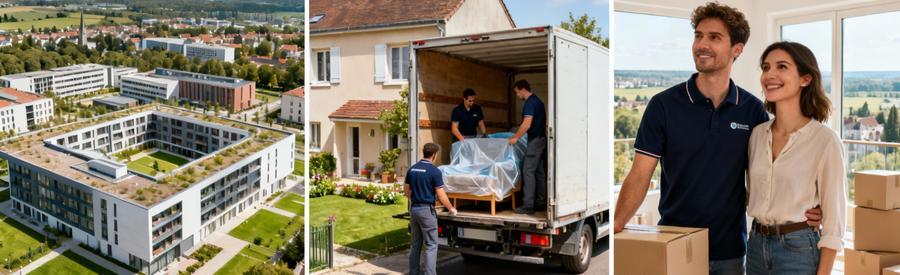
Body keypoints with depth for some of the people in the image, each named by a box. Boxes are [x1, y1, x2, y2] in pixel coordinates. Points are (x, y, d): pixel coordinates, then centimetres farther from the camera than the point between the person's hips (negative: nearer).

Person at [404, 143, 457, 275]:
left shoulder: (412, 169, 6)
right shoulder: (434, 171, -14)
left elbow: (406, 190, 15)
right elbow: (441, 196, -14)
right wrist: (451, 209, 0)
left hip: (413, 209, 7)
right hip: (426, 210, -7)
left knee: (415, 244, 14)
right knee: (431, 245, -1)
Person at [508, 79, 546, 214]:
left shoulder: (530, 103, -14)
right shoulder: (537, 101, 16)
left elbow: (527, 124, -22)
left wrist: (515, 137, -13)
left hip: (535, 140, -10)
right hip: (542, 138, 10)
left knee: (528, 171, -10)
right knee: (540, 172, 11)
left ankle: (528, 205, -13)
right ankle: (540, 203, 16)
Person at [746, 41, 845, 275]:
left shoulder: (825, 140, -12)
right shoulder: (757, 133, 3)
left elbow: (833, 219, -10)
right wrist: (757, 241, 11)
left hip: (798, 249, -5)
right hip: (756, 246, 5)